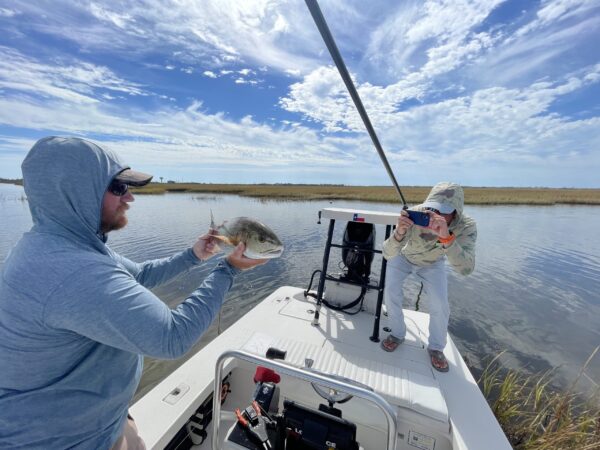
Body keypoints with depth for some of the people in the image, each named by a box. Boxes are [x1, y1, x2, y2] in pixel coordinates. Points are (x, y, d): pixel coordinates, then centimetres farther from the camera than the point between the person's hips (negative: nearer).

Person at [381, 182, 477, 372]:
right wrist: (399, 232, -61)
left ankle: (436, 348, 22)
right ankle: (397, 334, 18)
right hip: (403, 257, 0)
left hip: (432, 264, 1)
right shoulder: (413, 216, -40)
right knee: (390, 293, -10)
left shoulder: (466, 226, -34)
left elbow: (466, 268, -47)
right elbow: (387, 255, -41)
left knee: (440, 306, -7)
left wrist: (446, 237, -62)